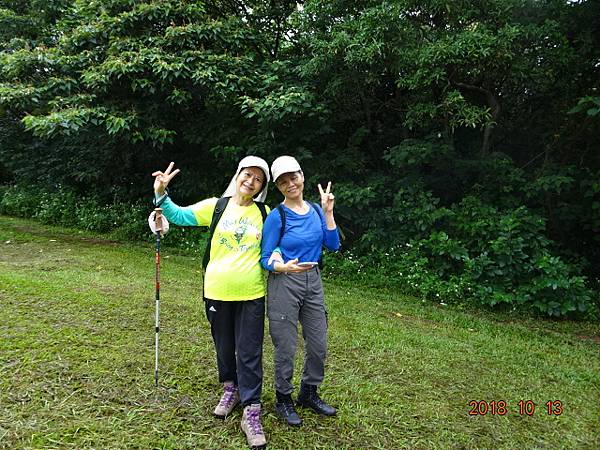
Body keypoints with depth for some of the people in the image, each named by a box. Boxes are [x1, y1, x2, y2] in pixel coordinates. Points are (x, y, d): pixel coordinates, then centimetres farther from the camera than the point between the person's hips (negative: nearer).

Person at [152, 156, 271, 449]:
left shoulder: (265, 214, 1)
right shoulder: (215, 206, -2)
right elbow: (179, 216, -5)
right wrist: (161, 194, -21)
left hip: (251, 295, -1)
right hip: (217, 292, 1)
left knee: (249, 353, 1)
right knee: (224, 346, 18)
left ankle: (251, 412, 11)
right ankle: (230, 389, 41)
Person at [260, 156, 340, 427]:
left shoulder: (315, 211, 4)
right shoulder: (276, 216, -11)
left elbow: (333, 245, -1)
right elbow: (265, 259, -9)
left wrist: (328, 211, -5)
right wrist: (283, 267, -29)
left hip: (313, 282, 5)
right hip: (284, 284, -5)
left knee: (318, 345, 13)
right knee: (286, 348, 5)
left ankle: (309, 394, 36)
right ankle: (283, 400, 28)